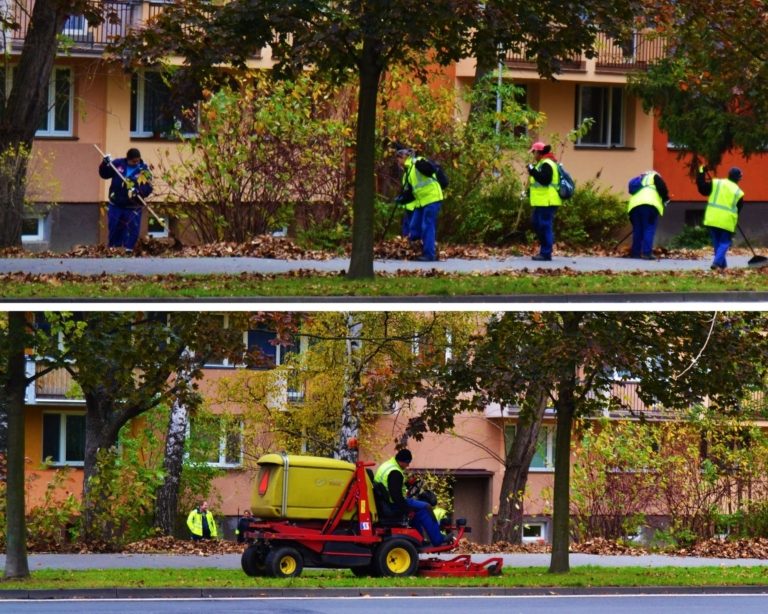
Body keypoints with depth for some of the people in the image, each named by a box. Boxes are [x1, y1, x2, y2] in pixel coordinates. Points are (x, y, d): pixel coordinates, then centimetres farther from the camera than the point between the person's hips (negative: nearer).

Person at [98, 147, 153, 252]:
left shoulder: (144, 170, -5)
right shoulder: (118, 164, -1)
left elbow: (148, 188, -12)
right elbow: (104, 174, 7)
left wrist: (138, 191, -32)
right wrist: (105, 164, -12)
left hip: (132, 208, -2)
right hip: (116, 205, 2)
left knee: (132, 232, -6)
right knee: (114, 229, 11)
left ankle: (128, 250, 2)